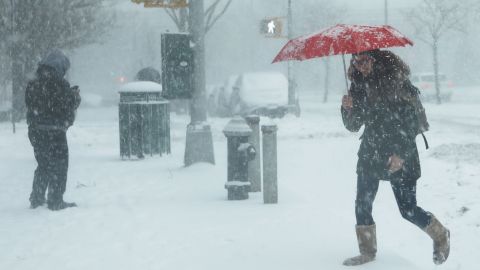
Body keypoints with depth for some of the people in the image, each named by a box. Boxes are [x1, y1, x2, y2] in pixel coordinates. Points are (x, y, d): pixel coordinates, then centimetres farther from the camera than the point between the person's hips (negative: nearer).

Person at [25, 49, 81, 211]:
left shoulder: (33, 84, 7)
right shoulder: (59, 84, -14)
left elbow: (30, 105, 13)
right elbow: (69, 105, -13)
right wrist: (76, 96, 9)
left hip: (35, 131, 7)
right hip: (55, 131, -7)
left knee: (43, 165, 20)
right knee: (59, 166, 4)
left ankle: (36, 199, 22)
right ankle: (55, 201, 3)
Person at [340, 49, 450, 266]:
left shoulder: (396, 80, -12)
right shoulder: (359, 85, 5)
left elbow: (412, 122, -13)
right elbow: (353, 126, 9)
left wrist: (401, 154, -20)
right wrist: (348, 108, -12)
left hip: (400, 157, -5)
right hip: (371, 153, 6)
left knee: (408, 209, -3)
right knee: (362, 205, 0)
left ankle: (440, 235, 23)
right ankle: (367, 252, 15)